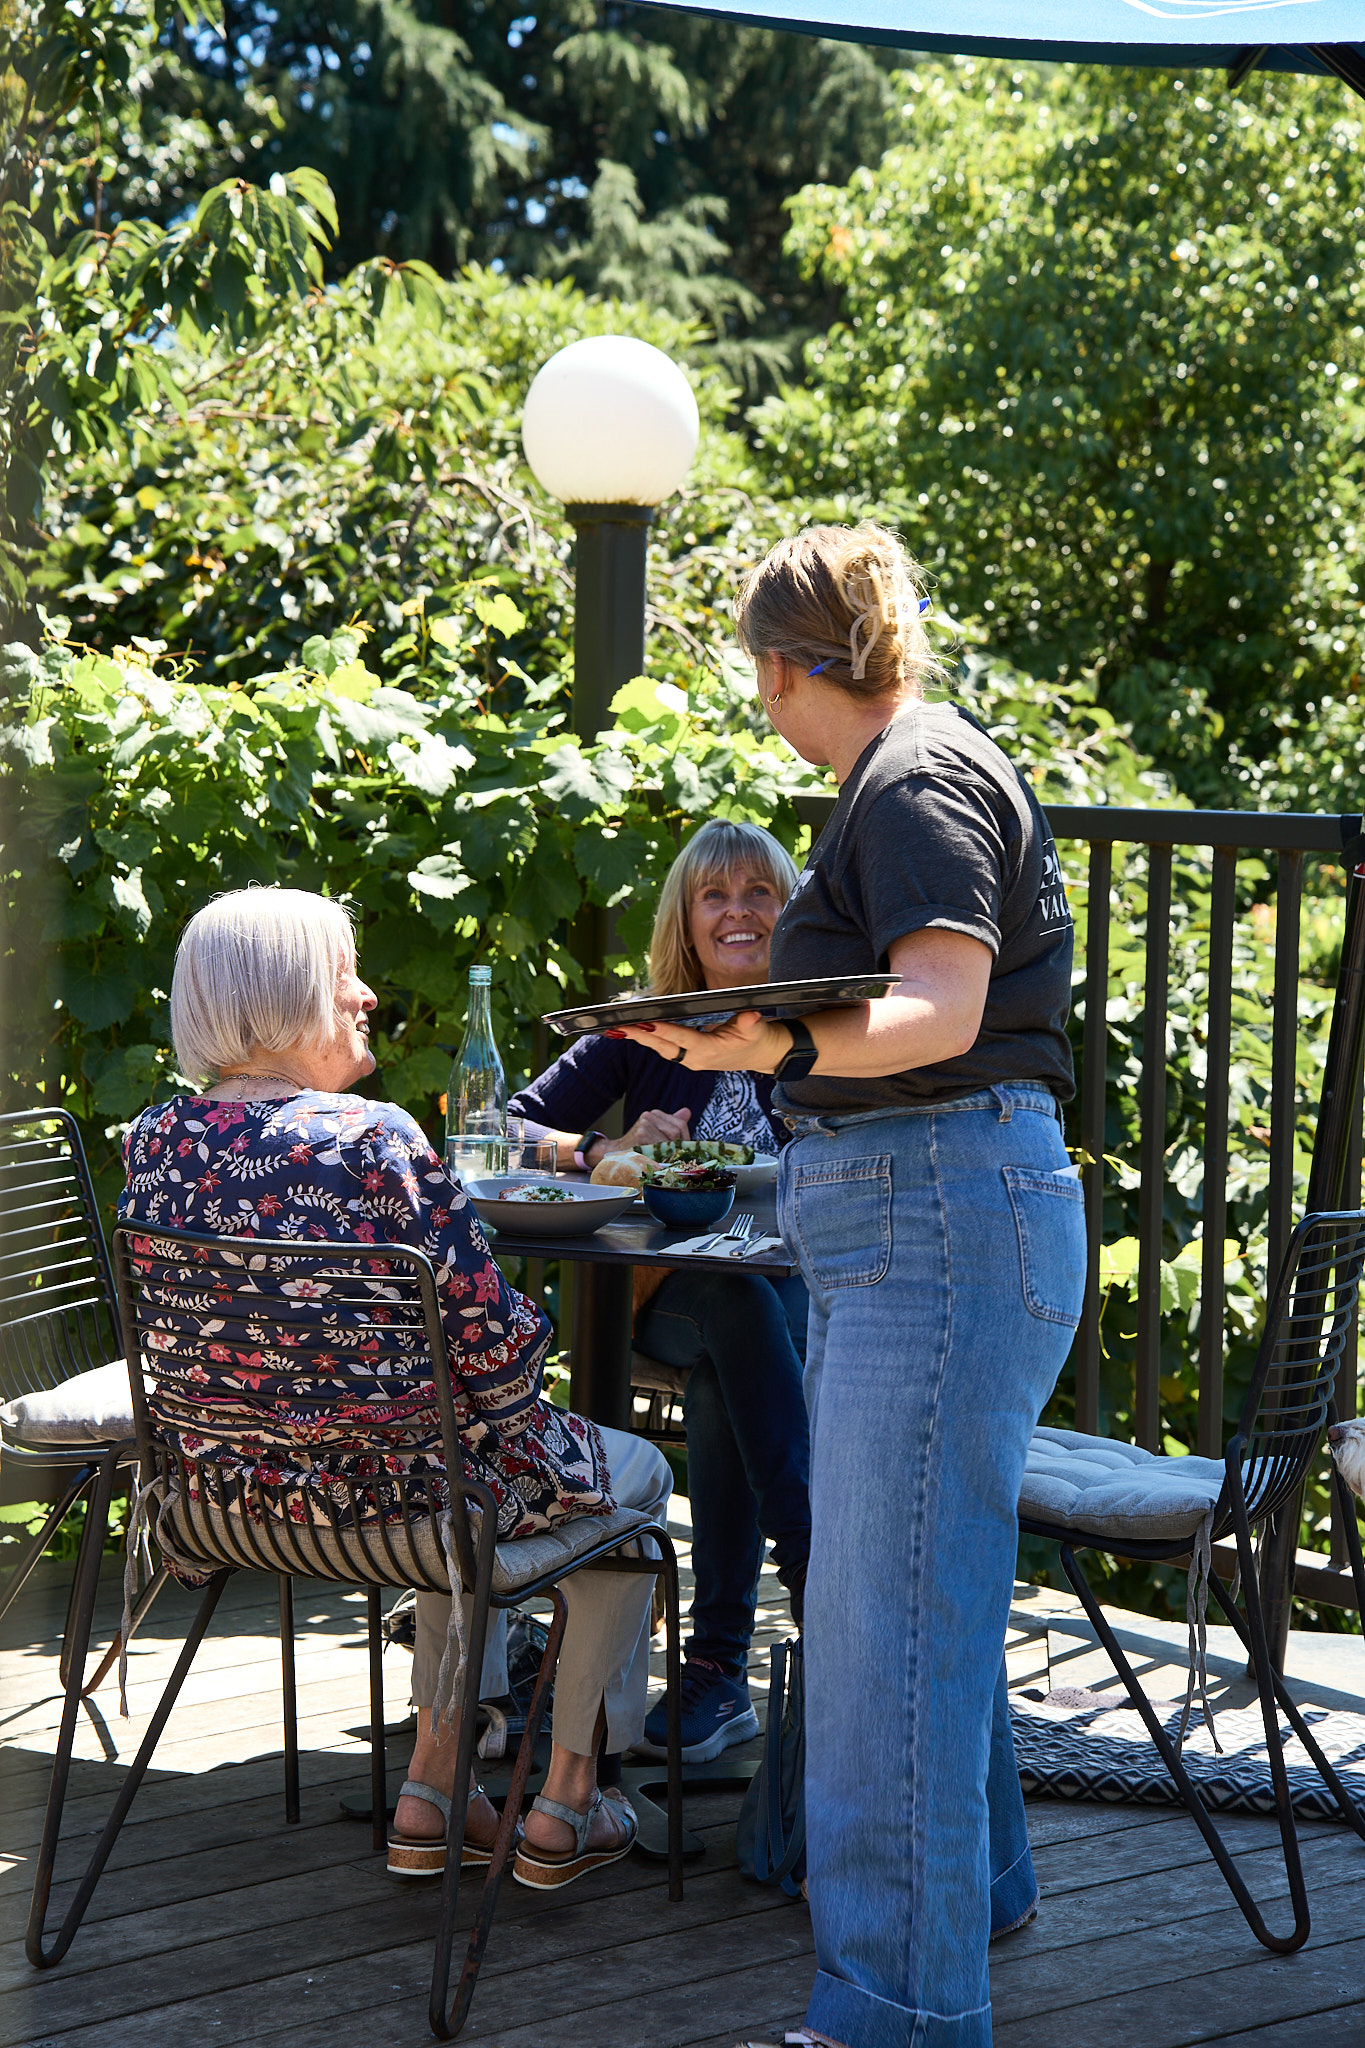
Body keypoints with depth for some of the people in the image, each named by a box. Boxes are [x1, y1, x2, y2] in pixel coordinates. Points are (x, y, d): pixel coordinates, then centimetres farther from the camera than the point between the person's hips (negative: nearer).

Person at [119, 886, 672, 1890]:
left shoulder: (156, 1139, -3)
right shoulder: (374, 1139, -23)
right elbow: (493, 1336, -19)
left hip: (218, 1482, 7)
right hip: (386, 1487, -7)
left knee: (470, 1469, 37)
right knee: (634, 1474, 21)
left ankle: (432, 1789, 33)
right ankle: (566, 1806, 26)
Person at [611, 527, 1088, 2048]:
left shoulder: (919, 781, -12)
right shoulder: (913, 773, 18)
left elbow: (941, 1011, -24)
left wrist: (782, 1046, -40)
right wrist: (767, 1044, 41)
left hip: (946, 1220, -11)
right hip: (892, 1221, 11)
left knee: (885, 1617, -10)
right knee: (925, 1581, 21)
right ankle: (972, 1890, 37)